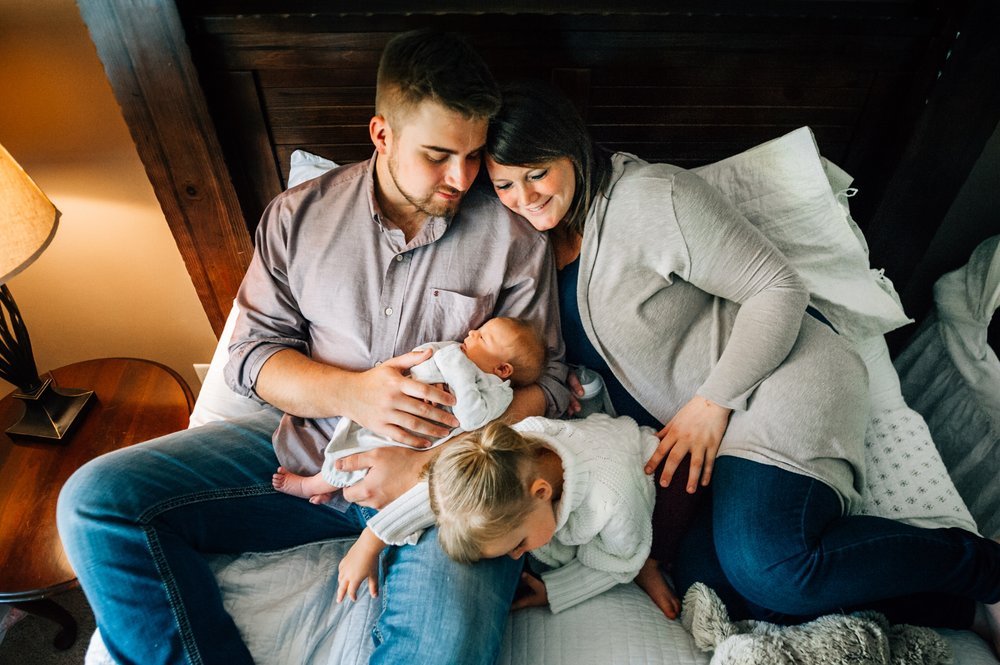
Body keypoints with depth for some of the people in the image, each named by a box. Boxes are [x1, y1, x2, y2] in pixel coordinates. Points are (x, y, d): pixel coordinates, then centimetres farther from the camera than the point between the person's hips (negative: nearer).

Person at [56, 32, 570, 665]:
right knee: (97, 499, -9)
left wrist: (431, 460, -17)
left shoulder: (514, 238, -3)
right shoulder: (299, 215, 3)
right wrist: (351, 392, -17)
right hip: (305, 446, 4)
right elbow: (254, 352, 5)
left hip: (446, 474, -2)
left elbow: (546, 382, -3)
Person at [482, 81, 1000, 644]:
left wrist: (712, 403, -17)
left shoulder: (653, 197, -13)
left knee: (762, 566, -26)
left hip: (781, 383, -7)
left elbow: (780, 288, -12)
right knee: (701, 573, -16)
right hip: (694, 430, 7)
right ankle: (950, 603, -2)